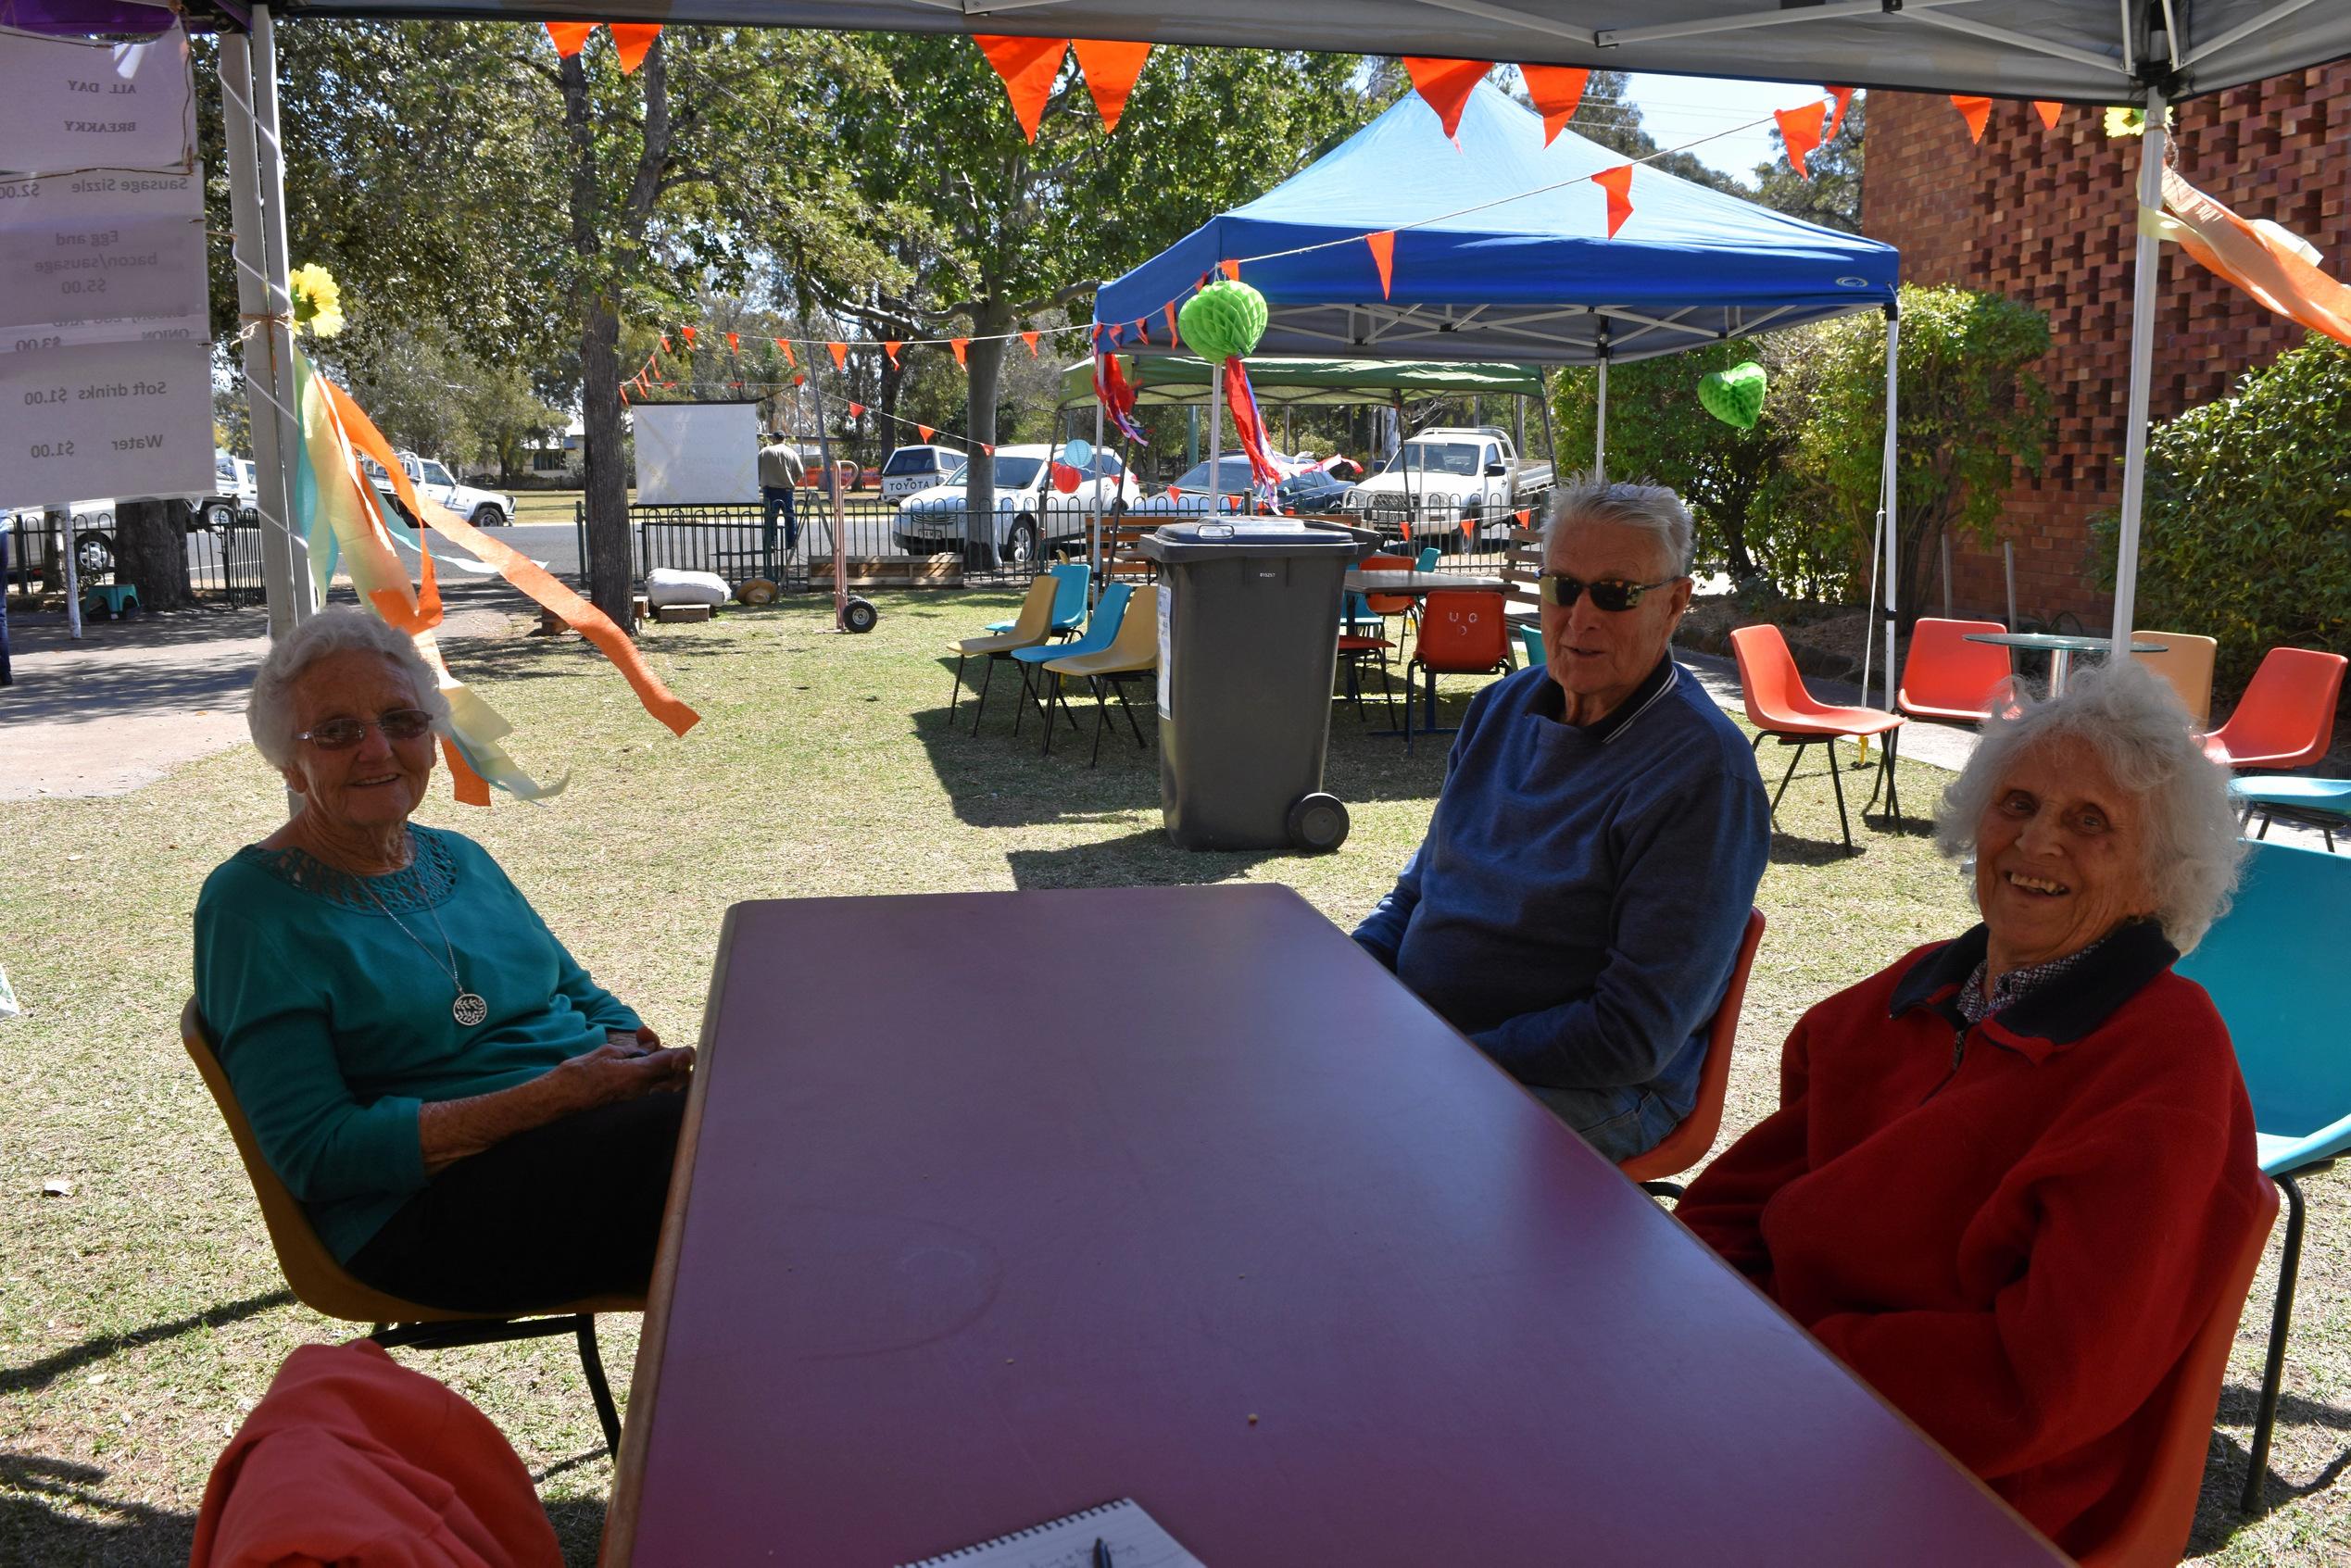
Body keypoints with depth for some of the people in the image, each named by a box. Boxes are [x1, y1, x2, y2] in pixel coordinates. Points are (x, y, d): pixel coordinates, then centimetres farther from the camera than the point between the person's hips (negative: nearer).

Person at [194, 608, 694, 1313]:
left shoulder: (459, 857, 18)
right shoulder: (253, 904, -2)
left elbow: (585, 997, 24)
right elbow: (315, 1152, -11)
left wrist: (638, 1054, -3)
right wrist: (556, 1094, -19)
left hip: (593, 1129, 7)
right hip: (425, 1208, -7)